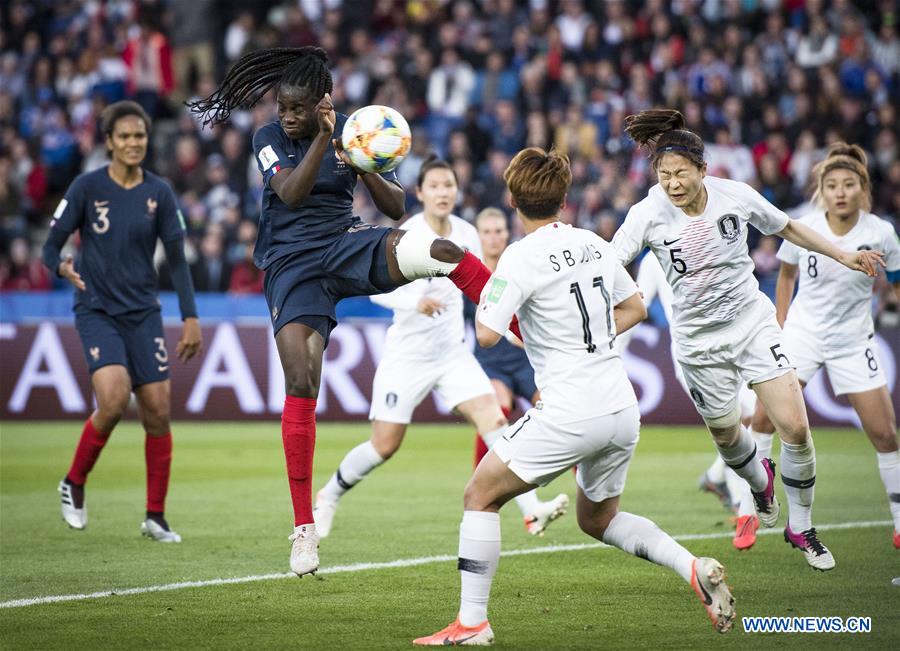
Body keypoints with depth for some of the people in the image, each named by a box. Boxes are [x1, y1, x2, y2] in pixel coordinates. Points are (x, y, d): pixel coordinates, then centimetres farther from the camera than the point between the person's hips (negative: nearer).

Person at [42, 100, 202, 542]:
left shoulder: (158, 193, 2)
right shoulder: (87, 187, -5)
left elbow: (177, 258, 5)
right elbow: (51, 245, -4)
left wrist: (190, 317, -2)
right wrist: (63, 267, -27)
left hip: (143, 312, 3)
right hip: (97, 310, -3)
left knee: (157, 411, -2)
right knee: (114, 398, -23)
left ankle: (155, 518, 11)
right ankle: (74, 483, 1)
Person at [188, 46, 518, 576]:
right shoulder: (270, 139, 0)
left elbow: (397, 208, 0)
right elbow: (291, 194, -19)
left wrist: (362, 167, -18)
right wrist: (323, 138, -27)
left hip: (347, 246, 1)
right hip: (293, 267, -1)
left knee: (440, 250, -28)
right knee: (302, 384, -15)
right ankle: (304, 527, -8)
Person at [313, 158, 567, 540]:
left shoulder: (467, 234, 0)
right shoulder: (406, 236, -17)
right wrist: (413, 301, -41)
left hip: (452, 352, 4)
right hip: (406, 355, -4)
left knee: (493, 419, -14)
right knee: (384, 446, 1)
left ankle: (532, 512, -21)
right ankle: (328, 497, 27)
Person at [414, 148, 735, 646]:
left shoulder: (521, 258, -11)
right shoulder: (594, 244, 10)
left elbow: (487, 334, -16)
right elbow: (634, 308, 22)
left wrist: (485, 299, 4)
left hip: (570, 413, -7)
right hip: (622, 408, 7)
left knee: (480, 496, 6)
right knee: (597, 519, 25)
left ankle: (471, 623, 1)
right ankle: (694, 569, 7)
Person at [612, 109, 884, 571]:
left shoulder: (735, 195, -11)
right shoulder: (648, 215, -16)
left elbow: (786, 228, 7)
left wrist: (842, 256, 9)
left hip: (753, 321, 0)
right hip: (698, 339, 0)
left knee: (795, 427, -12)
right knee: (726, 436, 14)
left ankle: (801, 527, 10)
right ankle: (760, 481, 52)